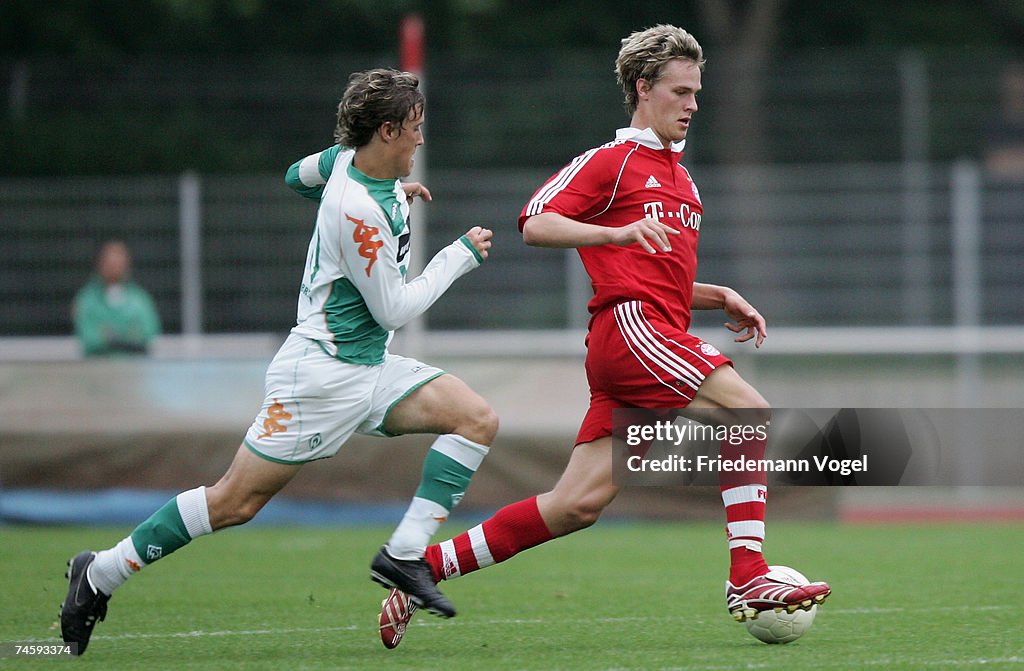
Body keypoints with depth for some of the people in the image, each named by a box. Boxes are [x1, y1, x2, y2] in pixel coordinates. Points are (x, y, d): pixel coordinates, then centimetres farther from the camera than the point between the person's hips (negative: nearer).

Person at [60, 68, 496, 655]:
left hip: (370, 367, 10)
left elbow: (298, 176, 25)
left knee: (478, 419, -8)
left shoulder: (348, 158, 2)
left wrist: (393, 190, 23)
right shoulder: (360, 213, -25)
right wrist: (459, 257, -10)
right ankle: (100, 575, 7)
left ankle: (405, 555, -8)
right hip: (323, 372, -10)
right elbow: (393, 309, -18)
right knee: (236, 502, -6)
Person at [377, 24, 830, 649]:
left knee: (578, 504, 0)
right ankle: (748, 578, -19)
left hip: (660, 336, 8)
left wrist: (719, 297, 18)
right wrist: (618, 232, -24)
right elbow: (536, 223, -10)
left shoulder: (680, 177, 28)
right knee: (752, 415, -18)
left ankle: (425, 567, 4)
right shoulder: (612, 160, 2)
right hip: (629, 324, -8)